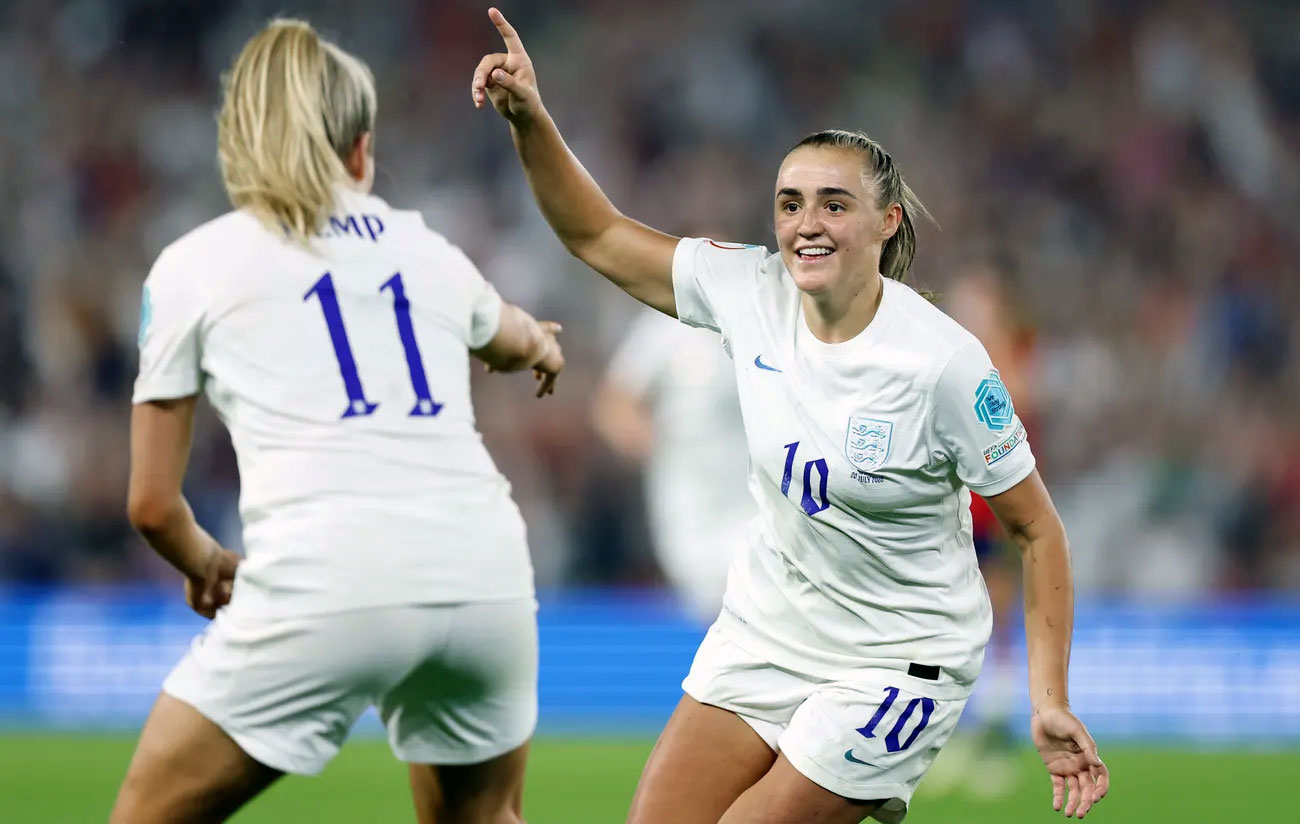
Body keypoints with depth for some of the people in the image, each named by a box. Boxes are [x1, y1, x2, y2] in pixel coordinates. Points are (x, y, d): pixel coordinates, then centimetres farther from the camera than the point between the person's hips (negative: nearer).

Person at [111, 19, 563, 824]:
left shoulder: (195, 264, 13)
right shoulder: (426, 248, 24)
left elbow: (152, 503, 14)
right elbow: (516, 343, 50)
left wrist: (205, 564, 37)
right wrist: (541, 343, 74)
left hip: (325, 584, -4)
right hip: (485, 571, 4)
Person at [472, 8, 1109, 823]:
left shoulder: (945, 362, -21)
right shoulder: (751, 291, -8)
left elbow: (1036, 528, -13)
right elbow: (599, 236, 3)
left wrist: (1052, 703, -18)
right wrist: (529, 117, -13)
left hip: (894, 663, -6)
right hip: (765, 628, 6)